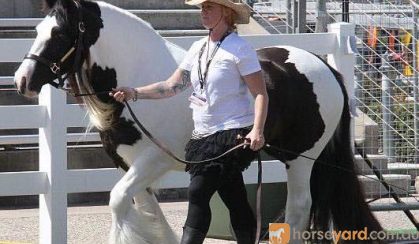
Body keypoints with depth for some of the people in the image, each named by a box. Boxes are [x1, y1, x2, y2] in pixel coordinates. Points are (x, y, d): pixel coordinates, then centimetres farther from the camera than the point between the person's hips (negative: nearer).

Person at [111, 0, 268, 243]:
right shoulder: (199, 49, 13)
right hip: (205, 136, 7)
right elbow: (173, 86, 13)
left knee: (198, 192, -15)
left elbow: (261, 94, -11)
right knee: (235, 200, 10)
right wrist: (135, 93, 1)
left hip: (233, 133, -7)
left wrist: (257, 131, -25)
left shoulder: (239, 49, -9)